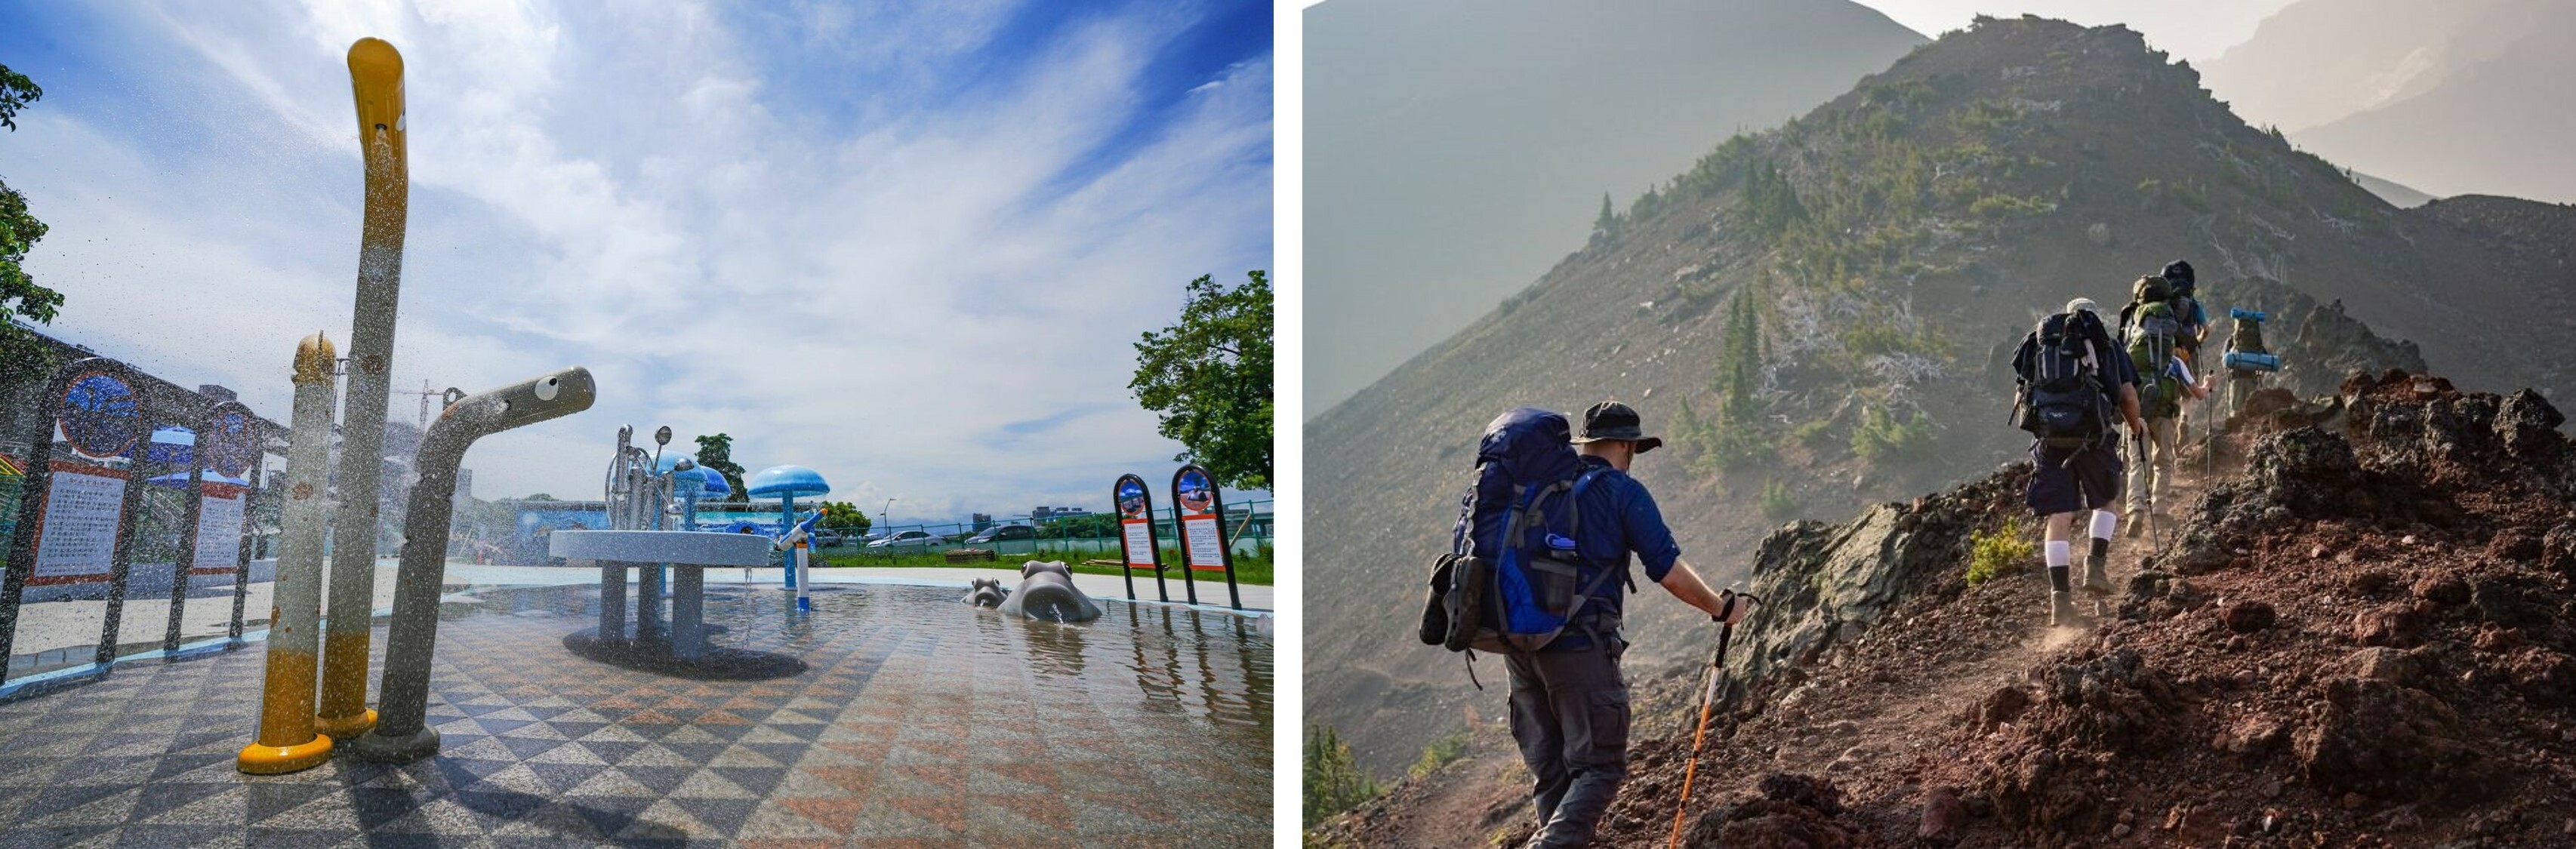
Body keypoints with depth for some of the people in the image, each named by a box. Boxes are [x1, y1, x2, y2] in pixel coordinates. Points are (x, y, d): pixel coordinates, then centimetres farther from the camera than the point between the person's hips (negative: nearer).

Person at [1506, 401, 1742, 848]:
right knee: (1599, 766, 1)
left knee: (1548, 768, 16)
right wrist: (1720, 608, 10)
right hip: (1580, 644, -6)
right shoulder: (1624, 492, -3)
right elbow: (1670, 573, -7)